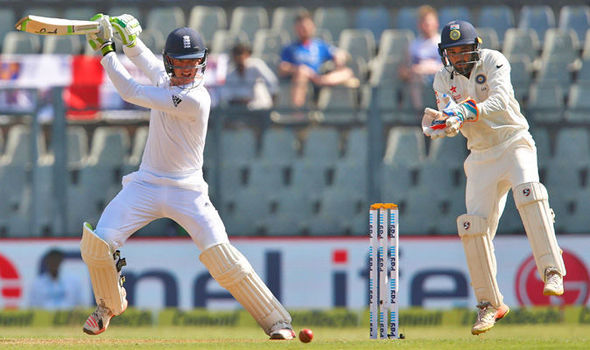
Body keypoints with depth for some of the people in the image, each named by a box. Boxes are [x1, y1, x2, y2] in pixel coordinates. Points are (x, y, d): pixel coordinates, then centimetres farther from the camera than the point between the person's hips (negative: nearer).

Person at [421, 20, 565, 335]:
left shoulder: (493, 62, -10)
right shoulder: (444, 79, 4)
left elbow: (500, 101, -26)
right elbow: (451, 121, -3)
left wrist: (468, 111, -44)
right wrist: (442, 122, -28)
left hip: (514, 142, -5)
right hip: (481, 155, 5)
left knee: (528, 191, -34)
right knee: (474, 226, -5)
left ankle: (552, 271, -38)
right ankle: (490, 304, 9)